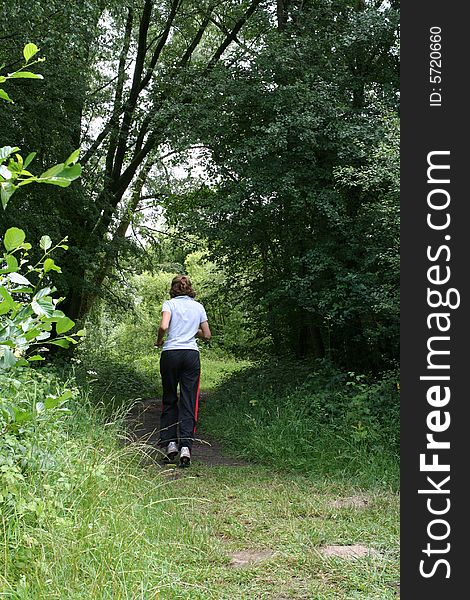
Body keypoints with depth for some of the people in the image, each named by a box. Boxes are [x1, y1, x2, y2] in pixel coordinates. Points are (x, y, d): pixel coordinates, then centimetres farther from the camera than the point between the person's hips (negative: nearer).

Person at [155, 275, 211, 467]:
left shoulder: (169, 304, 3)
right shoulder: (199, 307, 12)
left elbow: (163, 326, -13)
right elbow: (207, 335, 14)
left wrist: (159, 341, 5)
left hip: (170, 353, -1)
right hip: (192, 354, 1)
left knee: (169, 400, 12)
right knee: (189, 402, -1)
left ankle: (170, 443, 9)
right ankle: (185, 446, -12)